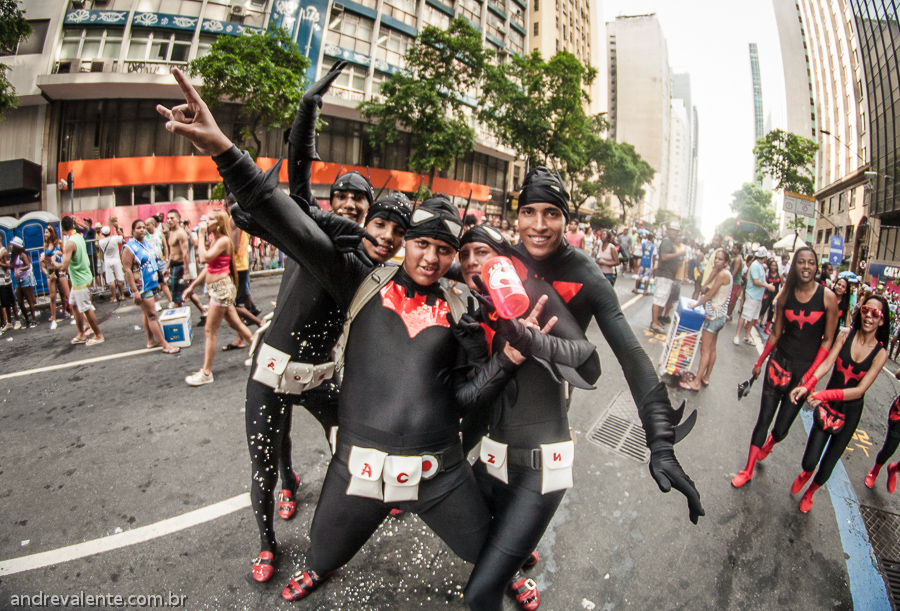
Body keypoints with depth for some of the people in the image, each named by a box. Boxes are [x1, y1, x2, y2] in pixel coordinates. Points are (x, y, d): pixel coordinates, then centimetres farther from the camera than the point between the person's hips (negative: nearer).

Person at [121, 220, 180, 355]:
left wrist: (158, 282, 20)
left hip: (152, 284, 8)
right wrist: (134, 291, -22)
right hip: (142, 287, -8)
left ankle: (151, 341, 25)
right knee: (152, 315, -5)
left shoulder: (148, 243, 10)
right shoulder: (129, 247, -14)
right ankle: (165, 345, -5)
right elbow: (127, 270, -18)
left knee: (147, 313, 17)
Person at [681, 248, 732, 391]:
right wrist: (714, 271, 8)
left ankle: (696, 382, -5)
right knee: (711, 349, 17)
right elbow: (705, 288, 9)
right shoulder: (725, 274, 12)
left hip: (714, 315, -10)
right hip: (718, 315, 10)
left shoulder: (722, 274, -18)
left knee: (705, 350, -8)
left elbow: (709, 295, -14)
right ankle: (706, 377, 27)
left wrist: (696, 303, -2)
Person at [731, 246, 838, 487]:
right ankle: (748, 470, 20)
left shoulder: (827, 297, -9)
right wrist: (760, 361, 12)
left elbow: (828, 340, -6)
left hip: (805, 368, -2)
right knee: (763, 419, 5)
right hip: (780, 362, 2)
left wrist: (810, 375, -11)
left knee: (782, 427, 5)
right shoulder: (785, 296, -1)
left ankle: (768, 446, 42)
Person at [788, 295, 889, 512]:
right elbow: (827, 363, -16)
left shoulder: (880, 353, -10)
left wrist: (825, 394, -31)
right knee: (809, 461, -3)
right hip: (828, 404, 0)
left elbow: (860, 390, -18)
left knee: (828, 465, 8)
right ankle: (806, 473, 35)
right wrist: (807, 386, -33)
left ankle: (810, 492, 39)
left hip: (851, 412, 0)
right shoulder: (846, 334, -8)